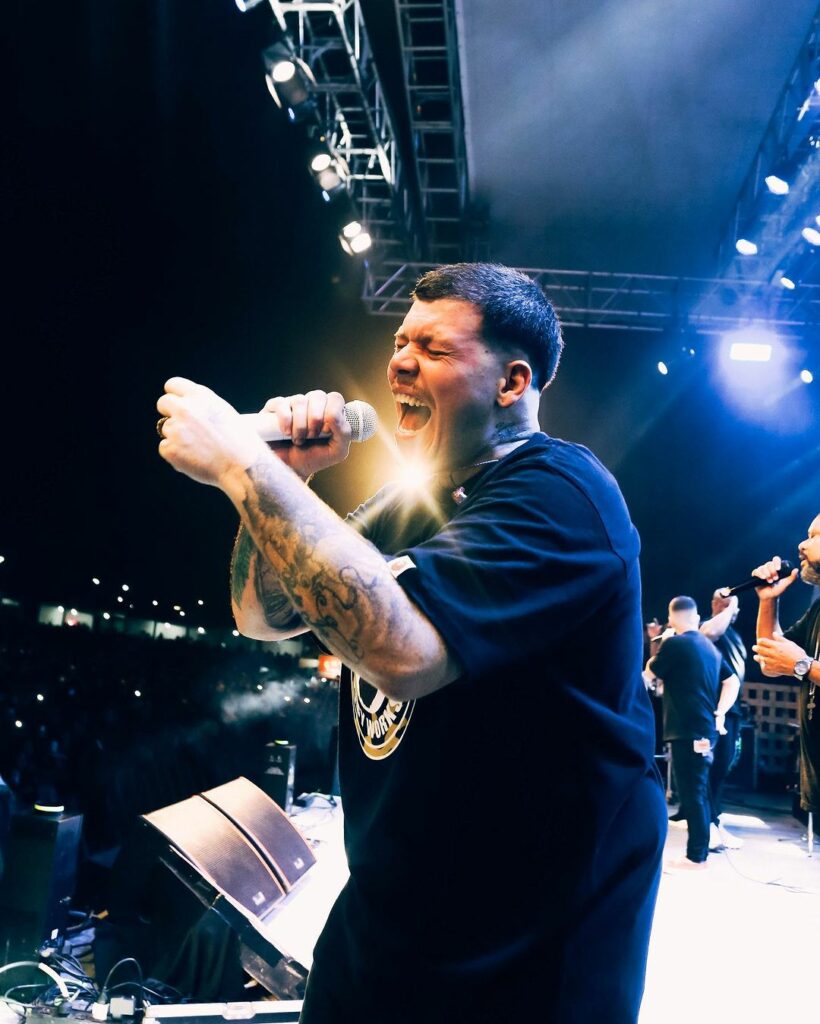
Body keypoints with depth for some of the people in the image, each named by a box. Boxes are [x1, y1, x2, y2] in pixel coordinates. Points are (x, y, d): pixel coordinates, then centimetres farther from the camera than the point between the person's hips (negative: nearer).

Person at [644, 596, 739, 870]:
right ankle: (701, 850, 22)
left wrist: (658, 653, 14)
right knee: (698, 791, 15)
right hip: (706, 729, 8)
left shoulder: (674, 644, -12)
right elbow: (732, 682, 18)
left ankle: (696, 856, 1)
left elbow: (648, 675, -1)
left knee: (692, 793, -4)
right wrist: (718, 713, 13)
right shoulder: (709, 646, 13)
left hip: (687, 730, -8)